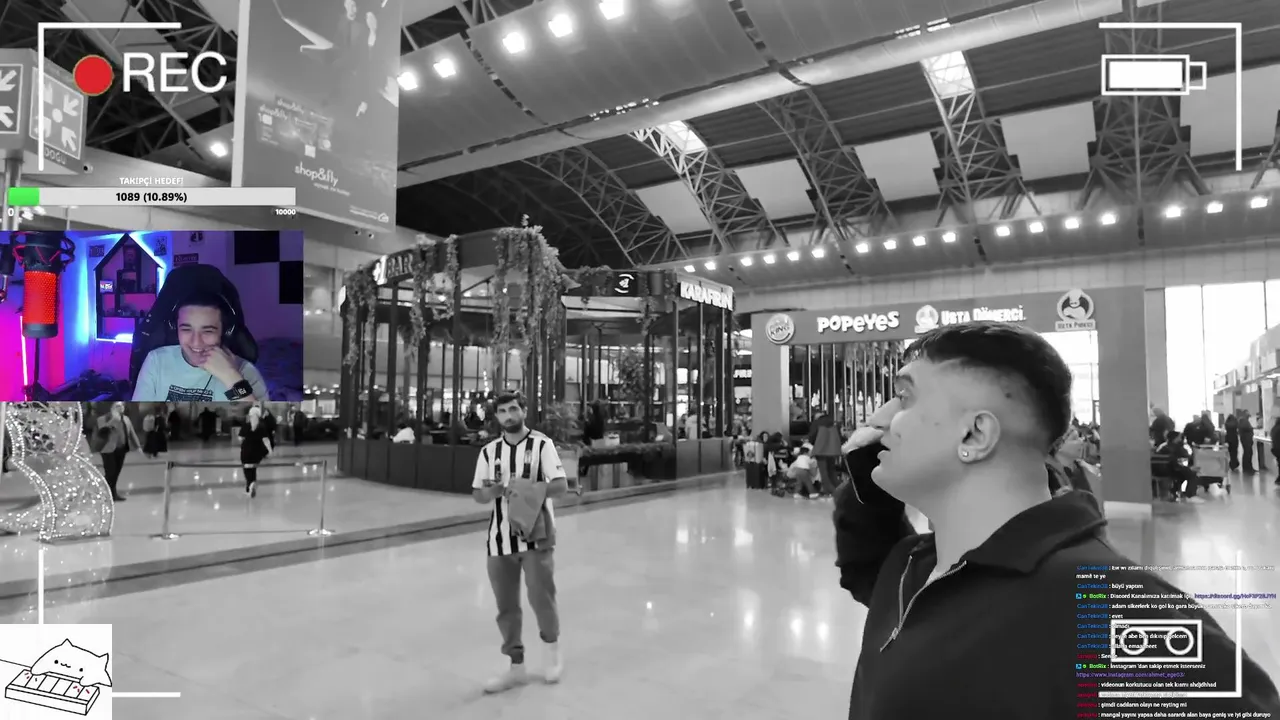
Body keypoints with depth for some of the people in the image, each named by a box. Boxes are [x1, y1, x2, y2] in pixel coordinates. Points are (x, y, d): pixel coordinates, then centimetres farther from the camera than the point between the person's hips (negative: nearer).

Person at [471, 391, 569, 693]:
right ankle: (516, 667, 25)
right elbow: (477, 495, 8)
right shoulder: (488, 451, 7)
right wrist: (491, 491, -14)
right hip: (500, 538, 4)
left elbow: (561, 486, -11)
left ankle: (553, 649, 27)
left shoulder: (542, 444, -4)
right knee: (506, 607, 9)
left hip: (536, 535, -3)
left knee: (541, 597, -2)